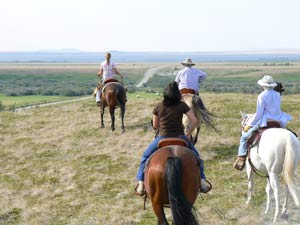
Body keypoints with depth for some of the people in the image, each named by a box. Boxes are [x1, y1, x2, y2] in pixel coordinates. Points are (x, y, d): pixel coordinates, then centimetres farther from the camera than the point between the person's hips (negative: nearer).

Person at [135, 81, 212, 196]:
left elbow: (155, 125, 6)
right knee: (195, 155, 26)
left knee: (145, 157, 21)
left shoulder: (158, 107, -2)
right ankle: (202, 180, 21)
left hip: (162, 138, 0)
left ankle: (141, 184, 14)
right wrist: (189, 132, 7)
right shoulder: (182, 106, -4)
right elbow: (194, 120, -7)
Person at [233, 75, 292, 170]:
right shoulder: (278, 95, 7)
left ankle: (241, 158, 2)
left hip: (265, 122, -6)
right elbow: (278, 110, 14)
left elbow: (259, 114, -14)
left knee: (244, 136, 8)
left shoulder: (262, 96, -12)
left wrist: (249, 125, -6)